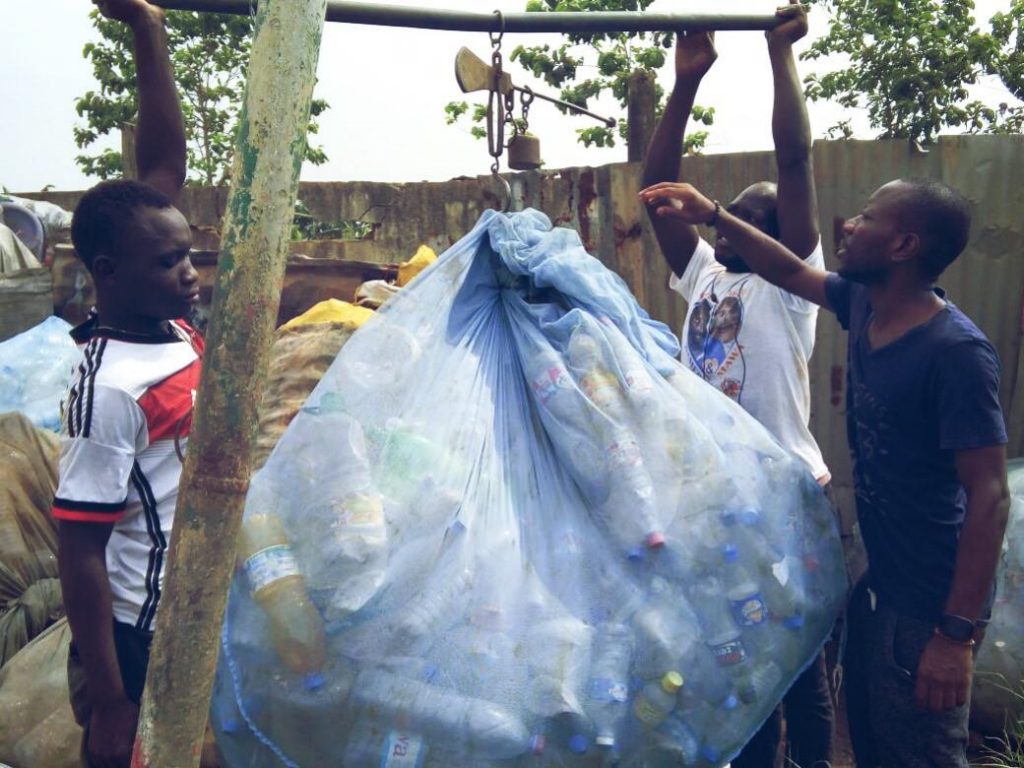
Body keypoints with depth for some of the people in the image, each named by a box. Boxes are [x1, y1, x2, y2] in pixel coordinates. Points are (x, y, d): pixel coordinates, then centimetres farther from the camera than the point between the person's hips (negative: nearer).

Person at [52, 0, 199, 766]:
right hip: (140, 636, -8)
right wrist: (108, 702, -18)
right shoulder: (111, 387, -24)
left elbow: (166, 163, -2)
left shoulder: (171, 324, -4)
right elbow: (79, 549, -20)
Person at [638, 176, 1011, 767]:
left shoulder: (956, 352, -23)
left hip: (931, 606, -7)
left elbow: (990, 496, -23)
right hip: (878, 582, 7)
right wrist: (714, 215, 13)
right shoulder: (863, 303, -2)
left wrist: (958, 634, -24)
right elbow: (791, 273, 17)